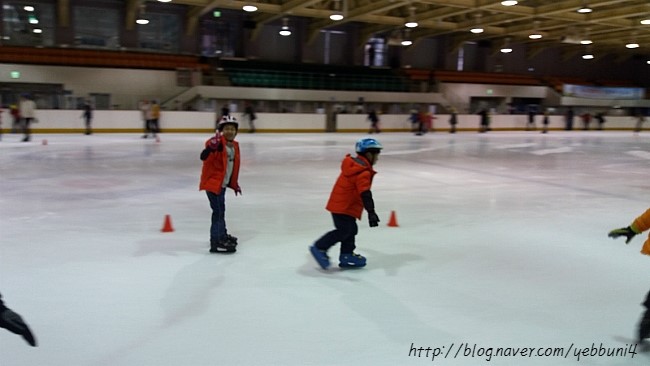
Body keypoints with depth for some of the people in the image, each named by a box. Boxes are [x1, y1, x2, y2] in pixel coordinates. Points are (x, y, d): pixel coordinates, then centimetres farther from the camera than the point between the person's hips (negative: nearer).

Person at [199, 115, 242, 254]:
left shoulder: (235, 146, 10)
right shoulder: (217, 143, -17)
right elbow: (203, 157, -33)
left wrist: (234, 183, 24)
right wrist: (211, 147, -52)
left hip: (223, 183, 9)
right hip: (212, 182, -9)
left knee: (221, 210, 23)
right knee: (218, 211, -11)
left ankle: (222, 235, 40)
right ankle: (216, 242, -8)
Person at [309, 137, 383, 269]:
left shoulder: (353, 164, 11)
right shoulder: (363, 172, -19)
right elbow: (365, 194, -28)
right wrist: (371, 212, -33)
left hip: (340, 203, 10)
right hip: (343, 207, -10)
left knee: (351, 229, 14)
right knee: (344, 230, -9)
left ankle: (347, 255, 19)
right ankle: (319, 248, -3)